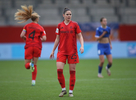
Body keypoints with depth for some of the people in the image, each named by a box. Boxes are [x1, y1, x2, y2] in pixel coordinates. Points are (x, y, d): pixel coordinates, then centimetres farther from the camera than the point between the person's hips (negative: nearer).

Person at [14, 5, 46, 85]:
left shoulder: (27, 26, 5)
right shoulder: (40, 28, 3)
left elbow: (22, 35, -6)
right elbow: (44, 39, -8)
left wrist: (27, 39, 13)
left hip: (29, 46, 0)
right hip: (37, 47, 0)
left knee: (27, 65, 5)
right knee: (35, 65, 14)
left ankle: (30, 64, -31)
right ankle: (33, 81, 7)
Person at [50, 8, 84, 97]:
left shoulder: (74, 24, 3)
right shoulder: (60, 25, 7)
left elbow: (80, 36, 4)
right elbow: (57, 39, 13)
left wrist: (82, 46, -12)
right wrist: (53, 51, 13)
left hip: (72, 51, -1)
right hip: (62, 51, 1)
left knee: (72, 71, 0)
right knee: (59, 70, -12)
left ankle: (71, 91, 11)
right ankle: (63, 89, 6)